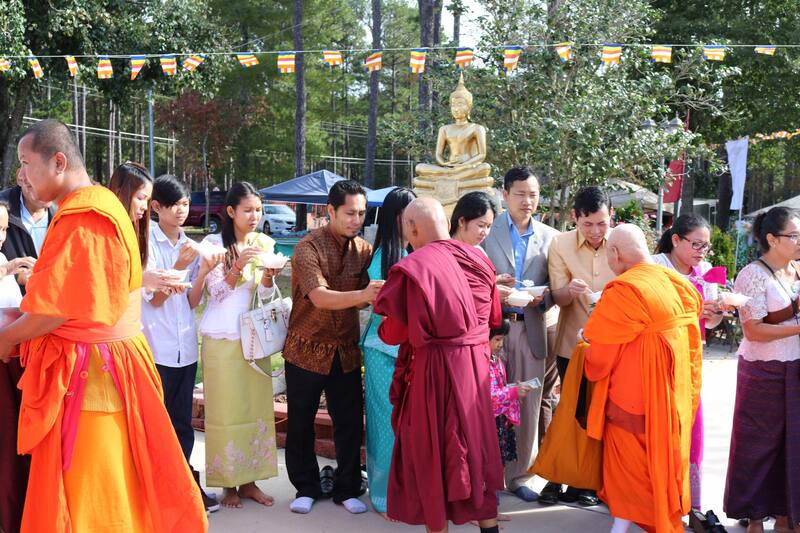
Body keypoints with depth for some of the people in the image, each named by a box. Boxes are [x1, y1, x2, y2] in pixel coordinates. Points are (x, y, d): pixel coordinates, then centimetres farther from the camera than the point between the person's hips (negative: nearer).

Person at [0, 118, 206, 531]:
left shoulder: (81, 218, -19)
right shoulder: (98, 205, 12)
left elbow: (56, 311, -20)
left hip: (88, 369, -10)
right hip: (103, 360, 10)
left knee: (86, 492, 2)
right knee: (108, 485, 17)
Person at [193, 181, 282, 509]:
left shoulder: (264, 244, 6)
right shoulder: (213, 243, -6)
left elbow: (265, 295, 5)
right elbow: (214, 293, -8)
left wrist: (268, 277, -16)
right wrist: (237, 266, -23)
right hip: (221, 338, -4)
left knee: (256, 407, 5)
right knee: (225, 409, 0)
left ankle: (249, 479, 15)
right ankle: (228, 483, 10)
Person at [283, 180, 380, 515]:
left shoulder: (364, 249, 1)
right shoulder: (309, 247, -14)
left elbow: (367, 299, 1)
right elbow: (319, 297, -28)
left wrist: (377, 297, -22)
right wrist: (362, 295, -42)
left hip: (346, 350, 3)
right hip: (307, 349, -3)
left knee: (350, 423, 7)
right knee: (300, 423, 7)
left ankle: (347, 489, 23)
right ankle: (306, 488, 25)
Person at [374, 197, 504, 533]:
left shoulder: (413, 268, -16)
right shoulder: (478, 260, 2)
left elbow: (394, 333, -12)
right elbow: (494, 317, 13)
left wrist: (384, 325, 10)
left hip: (434, 368, -5)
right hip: (476, 364, 6)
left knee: (431, 449, 9)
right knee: (476, 444, 18)